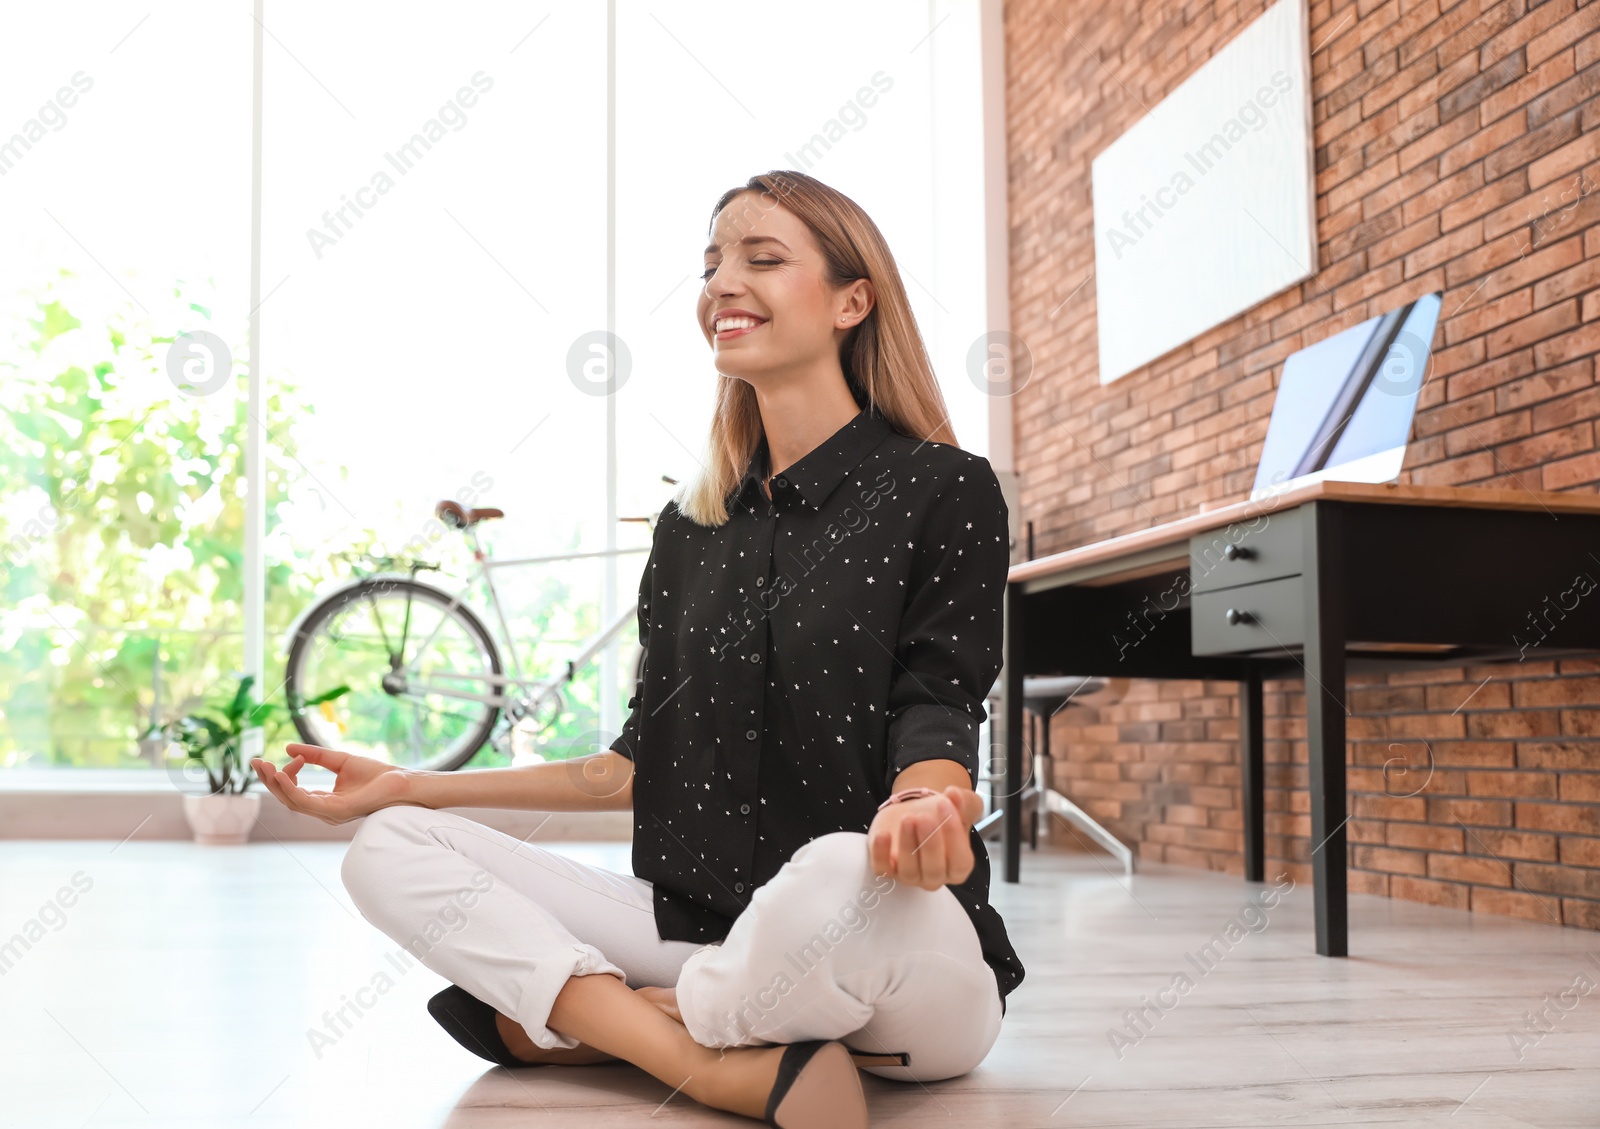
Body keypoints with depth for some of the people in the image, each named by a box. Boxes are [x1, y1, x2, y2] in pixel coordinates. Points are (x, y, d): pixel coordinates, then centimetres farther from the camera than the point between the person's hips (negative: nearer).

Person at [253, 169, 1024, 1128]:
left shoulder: (945, 488, -3)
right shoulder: (690, 527, 14)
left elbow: (937, 719, -11)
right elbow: (647, 764, 15)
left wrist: (926, 805, -37)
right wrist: (410, 786, 13)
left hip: (910, 965, -5)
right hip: (699, 927, 6)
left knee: (834, 878, -42)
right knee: (393, 850, -7)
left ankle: (576, 1019, -13)